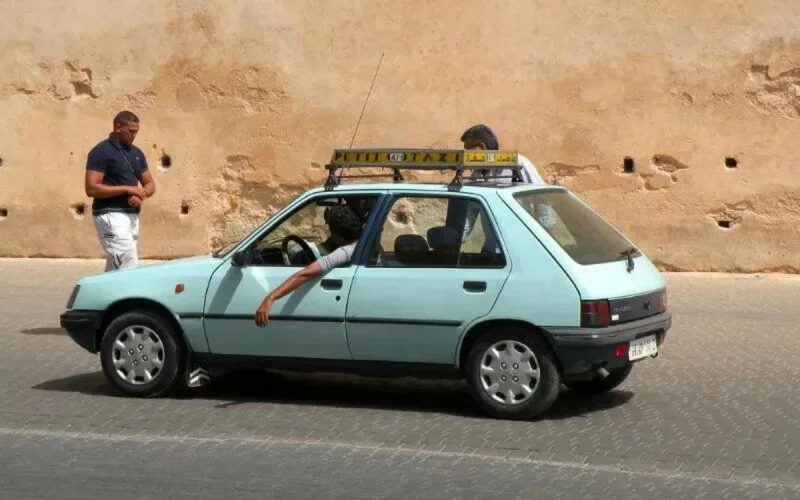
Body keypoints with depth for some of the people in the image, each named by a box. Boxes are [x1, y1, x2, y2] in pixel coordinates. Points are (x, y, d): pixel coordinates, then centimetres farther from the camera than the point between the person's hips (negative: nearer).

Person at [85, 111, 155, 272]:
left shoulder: (136, 153, 14)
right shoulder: (101, 151, -10)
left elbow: (150, 184, 17)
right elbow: (91, 188, -17)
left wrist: (142, 194, -7)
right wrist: (126, 188, -19)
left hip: (132, 216, 8)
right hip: (111, 216, -8)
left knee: (115, 268, 10)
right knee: (130, 267, -15)